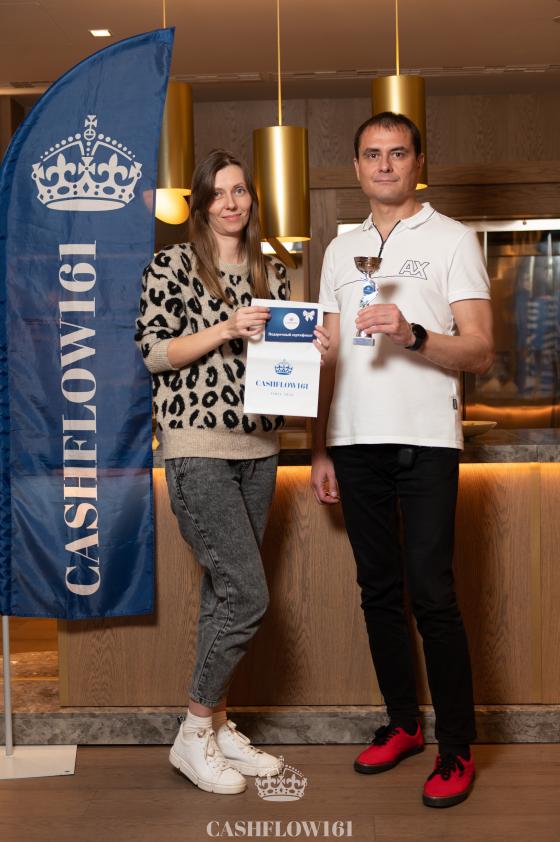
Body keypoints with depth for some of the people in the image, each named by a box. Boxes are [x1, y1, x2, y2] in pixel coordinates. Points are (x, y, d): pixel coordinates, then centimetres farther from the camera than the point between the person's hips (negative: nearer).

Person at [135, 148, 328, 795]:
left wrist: (307, 348, 0)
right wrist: (226, 329, -17)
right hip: (198, 450, -6)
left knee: (223, 593, 11)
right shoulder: (173, 266, -2)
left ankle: (217, 724, 22)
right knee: (248, 596, -10)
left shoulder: (271, 273, 15)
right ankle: (192, 735, 6)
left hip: (258, 449, 6)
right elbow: (150, 353, -8)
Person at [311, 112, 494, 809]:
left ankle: (457, 749, 3)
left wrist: (411, 334, -23)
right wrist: (320, 449, 11)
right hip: (355, 442, 5)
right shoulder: (341, 250, 17)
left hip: (425, 440, -5)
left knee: (432, 596, -7)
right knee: (379, 590, 10)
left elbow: (480, 352, -5)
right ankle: (403, 724, 22)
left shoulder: (452, 240, 3)